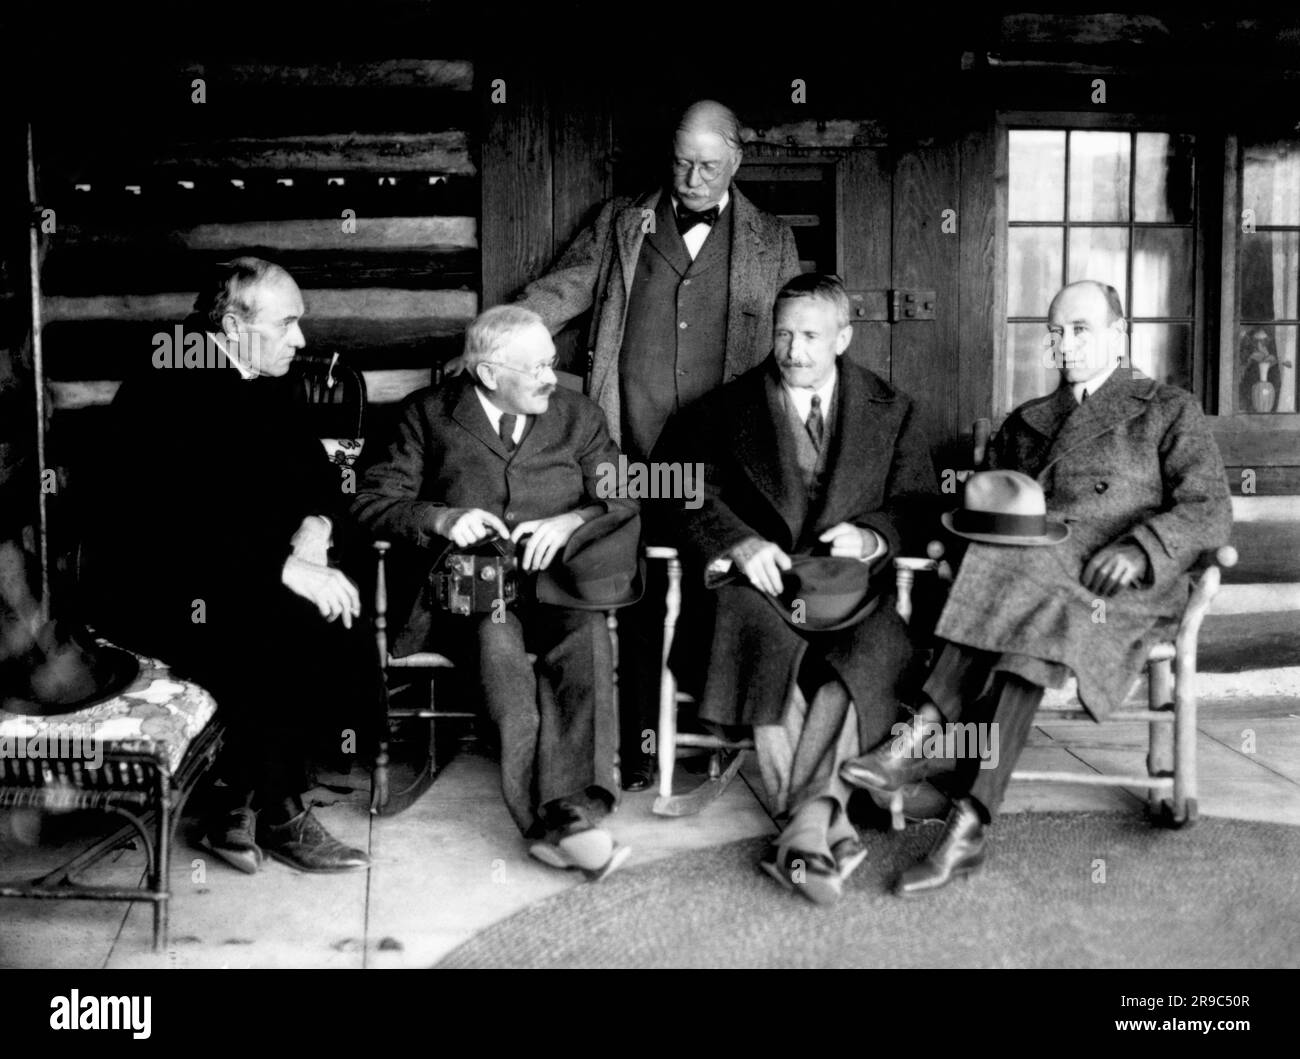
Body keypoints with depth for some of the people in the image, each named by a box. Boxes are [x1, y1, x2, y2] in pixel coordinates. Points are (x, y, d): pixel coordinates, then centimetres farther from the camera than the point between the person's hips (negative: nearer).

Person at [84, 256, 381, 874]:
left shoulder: (269, 389, 9)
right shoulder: (162, 395, -15)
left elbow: (319, 474, 16)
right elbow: (183, 522, -26)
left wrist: (316, 523, -7)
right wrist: (284, 566, -31)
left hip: (251, 577, 8)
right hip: (151, 588, -8)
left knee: (339, 617, -15)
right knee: (286, 636, -28)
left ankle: (242, 809, -7)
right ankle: (276, 816, -7)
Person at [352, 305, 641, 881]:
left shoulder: (578, 416, 15)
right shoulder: (428, 413, 10)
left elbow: (624, 502, 10)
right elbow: (373, 500, 6)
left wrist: (571, 522, -11)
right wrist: (442, 517, -12)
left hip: (555, 582, 2)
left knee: (587, 634, -34)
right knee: (498, 636, -36)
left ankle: (568, 814, -40)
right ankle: (558, 821, -38)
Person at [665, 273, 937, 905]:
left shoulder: (890, 410, 17)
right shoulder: (729, 408, 15)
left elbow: (918, 502, 14)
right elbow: (693, 492, 7)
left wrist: (874, 535, -8)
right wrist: (739, 542, -12)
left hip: (852, 586, 1)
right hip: (759, 577, 0)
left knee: (865, 659, -34)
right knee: (772, 654, -34)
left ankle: (801, 825, -34)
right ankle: (828, 827, -32)